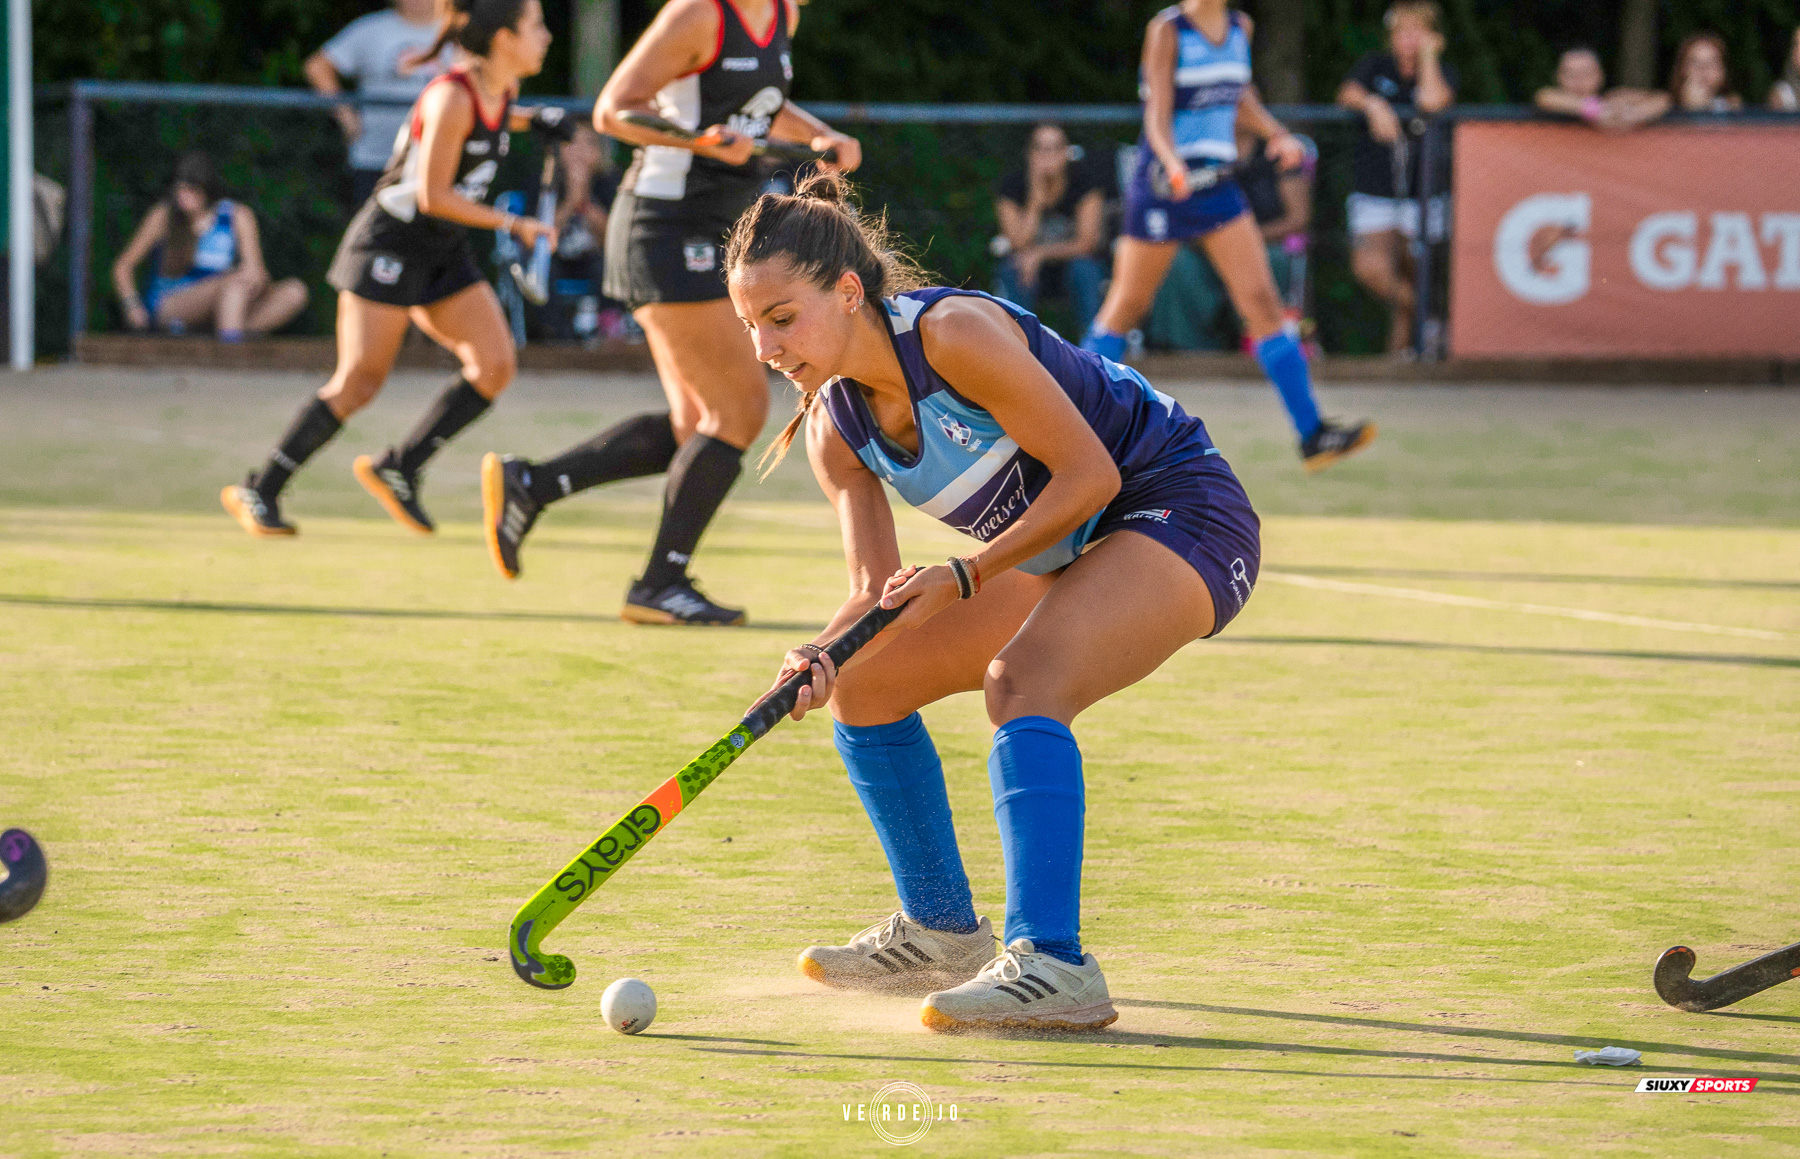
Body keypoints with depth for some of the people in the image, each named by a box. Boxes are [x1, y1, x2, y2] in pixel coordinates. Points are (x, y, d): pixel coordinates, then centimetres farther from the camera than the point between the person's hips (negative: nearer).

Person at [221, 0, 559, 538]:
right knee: (358, 384, -9)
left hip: (442, 252, 8)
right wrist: (513, 225, -21)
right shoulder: (452, 97, -23)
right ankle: (259, 493, 2)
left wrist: (532, 119, 12)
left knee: (495, 366, -6)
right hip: (390, 244, -8)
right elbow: (432, 195, -23)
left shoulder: (500, 91, 2)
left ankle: (398, 468, 3)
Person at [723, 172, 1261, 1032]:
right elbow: (877, 593, -4)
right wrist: (824, 654, -25)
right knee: (862, 684, 12)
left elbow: (1089, 474, -24)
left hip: (1183, 512, -9)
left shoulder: (955, 334, -27)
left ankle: (1052, 966, -43)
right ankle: (940, 930, 26)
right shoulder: (834, 427, -3)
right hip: (1068, 556, 9)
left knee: (1019, 678, -34)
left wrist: (963, 578, -25)